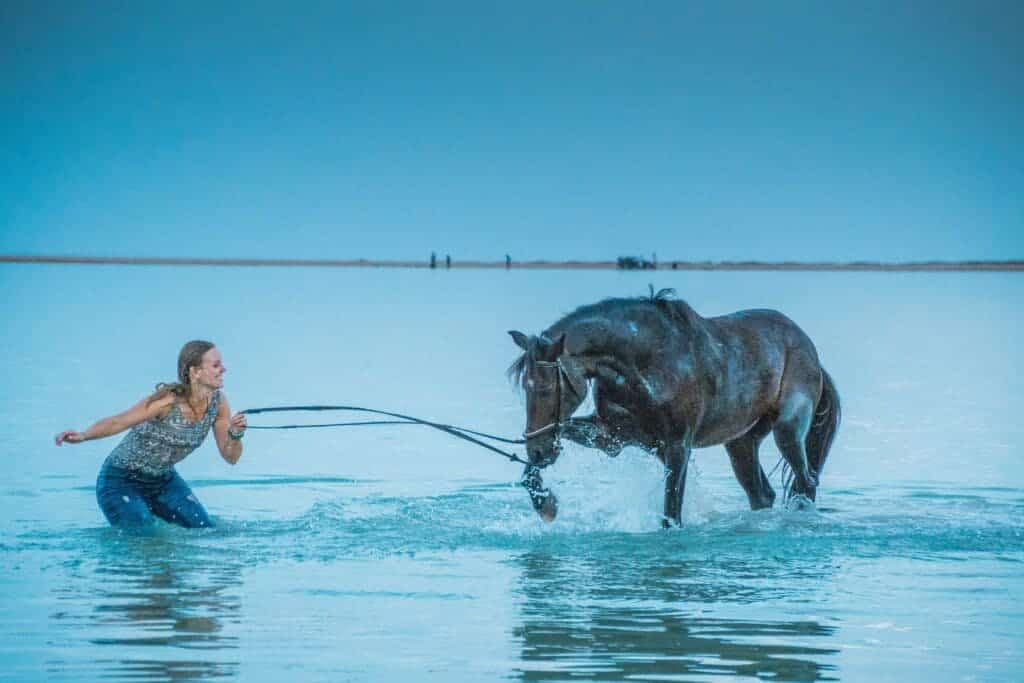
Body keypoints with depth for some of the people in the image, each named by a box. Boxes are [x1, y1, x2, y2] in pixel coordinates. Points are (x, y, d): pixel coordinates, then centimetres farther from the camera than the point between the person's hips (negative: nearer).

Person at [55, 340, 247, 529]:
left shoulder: (218, 402, -10)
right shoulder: (169, 400, -28)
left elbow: (230, 457, -4)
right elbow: (117, 422, -27)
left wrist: (235, 435, -26)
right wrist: (83, 435, -45)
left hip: (164, 480, 6)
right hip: (121, 481, -6)